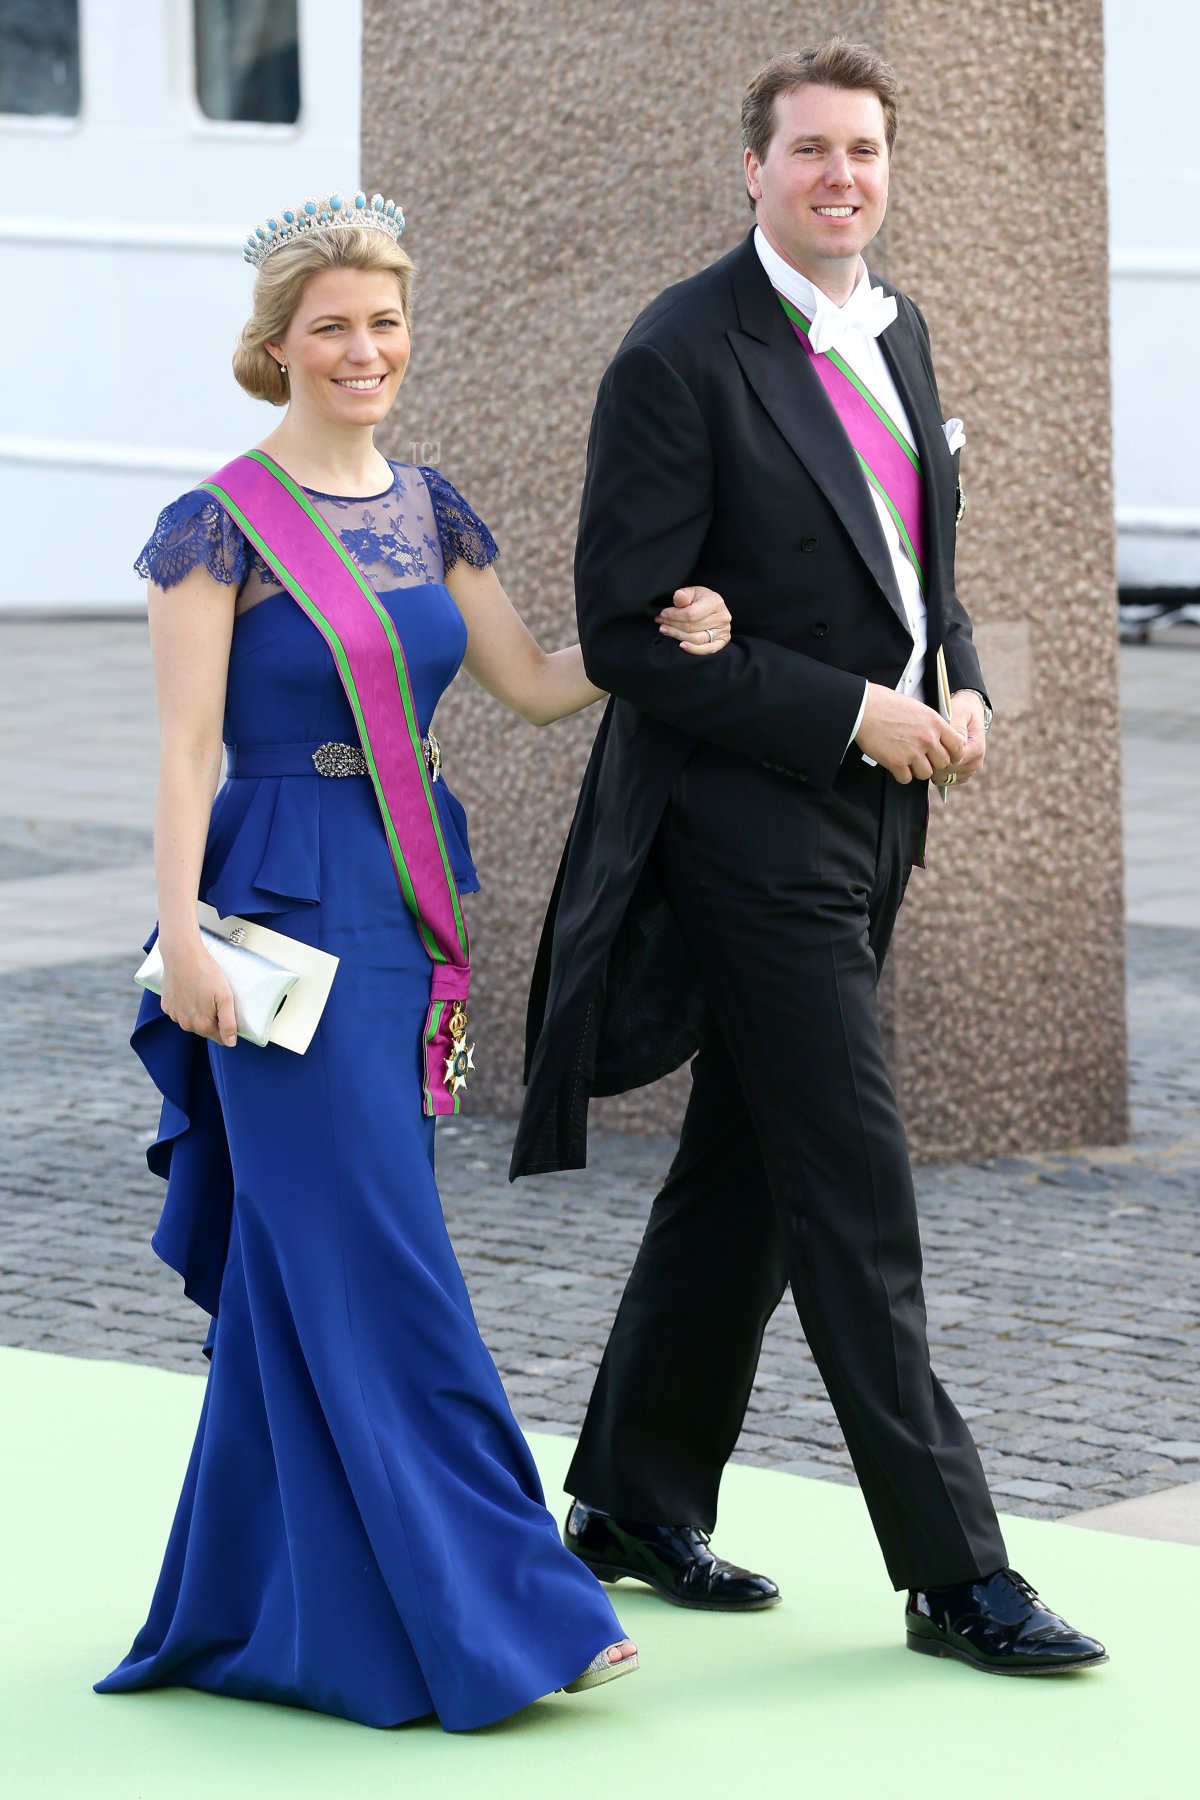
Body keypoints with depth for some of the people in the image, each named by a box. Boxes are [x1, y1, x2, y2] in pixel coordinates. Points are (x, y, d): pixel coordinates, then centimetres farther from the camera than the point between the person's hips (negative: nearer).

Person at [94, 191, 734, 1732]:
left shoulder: (426, 509, 11)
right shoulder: (223, 525, -7)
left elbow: (530, 683, 15)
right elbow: (186, 748, -9)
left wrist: (660, 637, -1)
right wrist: (183, 935, -17)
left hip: (405, 905, 7)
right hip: (288, 911, -7)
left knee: (305, 1263, 11)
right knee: (377, 1262, -6)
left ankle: (258, 1611, 20)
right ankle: (486, 1606, -4)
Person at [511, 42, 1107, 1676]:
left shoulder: (893, 331, 12)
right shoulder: (680, 359, -13)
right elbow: (629, 633, -16)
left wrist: (959, 687, 3)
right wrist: (855, 714, -17)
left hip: (869, 815, 8)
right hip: (754, 820, -8)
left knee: (745, 1177, 15)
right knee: (855, 1197, -7)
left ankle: (635, 1503, 27)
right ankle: (954, 1570, -3)